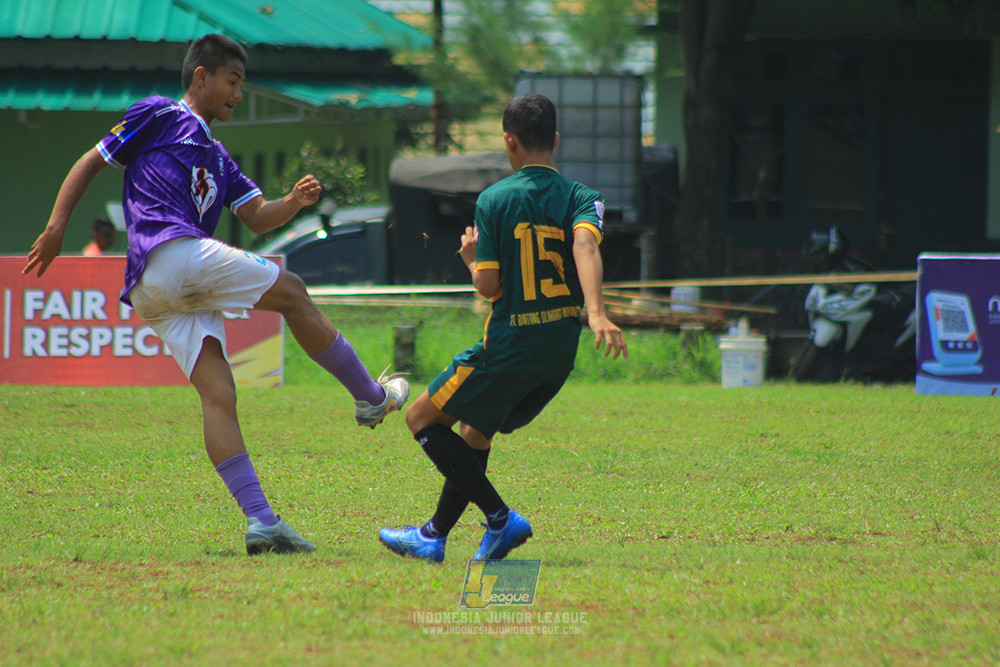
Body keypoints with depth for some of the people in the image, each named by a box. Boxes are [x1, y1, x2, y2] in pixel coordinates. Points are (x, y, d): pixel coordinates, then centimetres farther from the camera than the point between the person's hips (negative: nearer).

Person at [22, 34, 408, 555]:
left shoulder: (217, 159, 31)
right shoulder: (158, 115, 10)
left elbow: (257, 218, 22)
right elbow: (91, 163, 8)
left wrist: (292, 203, 0)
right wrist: (56, 227, -4)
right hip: (171, 253, -8)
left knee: (218, 395, -5)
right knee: (290, 291, -6)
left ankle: (259, 520, -15)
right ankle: (372, 398, 5)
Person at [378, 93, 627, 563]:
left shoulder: (494, 200, -6)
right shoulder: (579, 197, 1)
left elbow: (489, 287, -10)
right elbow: (585, 246, -21)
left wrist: (472, 261, 12)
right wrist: (595, 312, -35)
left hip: (510, 346, -6)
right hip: (562, 348, 6)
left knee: (422, 418, 7)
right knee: (475, 432, 22)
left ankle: (501, 518, -5)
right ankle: (433, 537, 24)